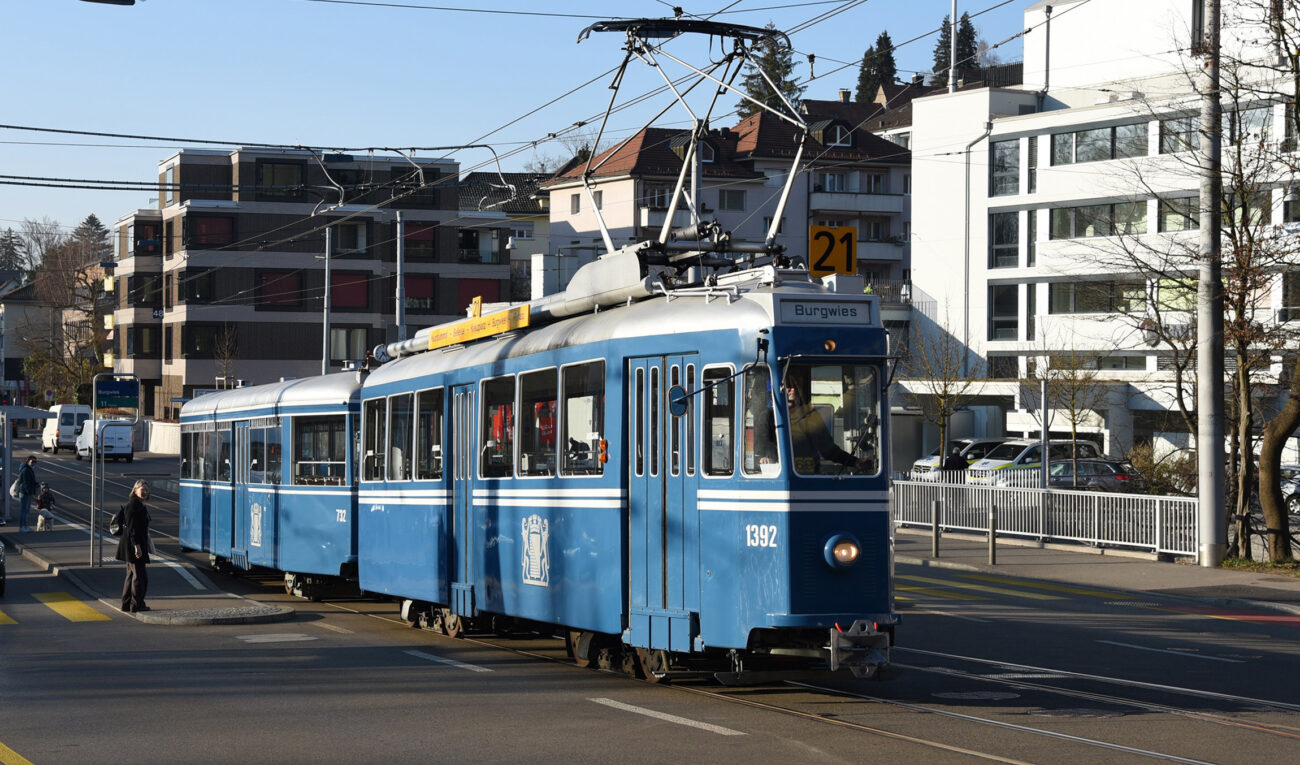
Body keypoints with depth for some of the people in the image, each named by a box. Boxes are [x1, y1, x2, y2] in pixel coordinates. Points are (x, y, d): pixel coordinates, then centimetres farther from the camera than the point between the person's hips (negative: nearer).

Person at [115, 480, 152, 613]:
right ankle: (136, 605, 1)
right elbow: (132, 527, -21)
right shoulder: (134, 504, -15)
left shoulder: (139, 504, 17)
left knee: (131, 574, 15)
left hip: (131, 545, 11)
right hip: (134, 543, -11)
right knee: (139, 575, -4)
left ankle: (126, 604, 21)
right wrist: (137, 545, -25)